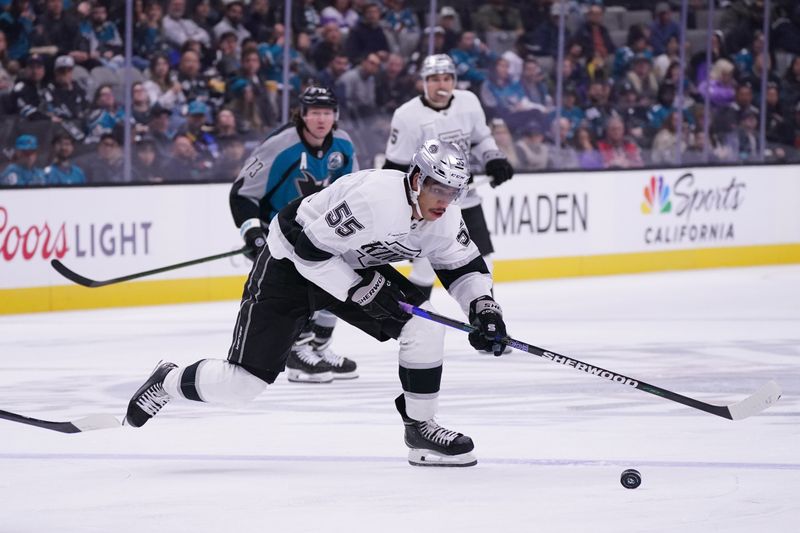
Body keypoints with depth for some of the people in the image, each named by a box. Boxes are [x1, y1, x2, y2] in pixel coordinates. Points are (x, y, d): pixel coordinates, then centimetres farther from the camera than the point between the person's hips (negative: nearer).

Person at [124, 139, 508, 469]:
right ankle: (169, 381, 20)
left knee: (424, 322, -14)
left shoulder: (444, 219, -12)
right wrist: (360, 290, -28)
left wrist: (483, 307, -14)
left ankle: (420, 428, -3)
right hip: (291, 262, -7)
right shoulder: (374, 197, -36)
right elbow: (311, 250, -30)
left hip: (354, 263, 7)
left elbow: (466, 266, 3)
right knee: (243, 380, -9)